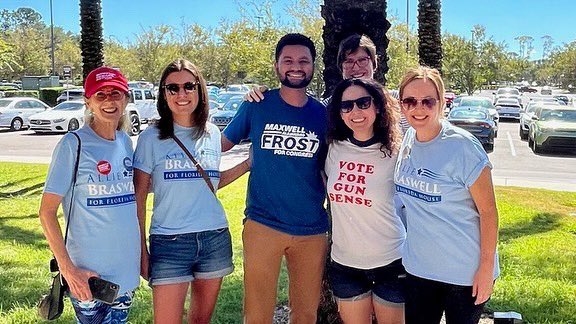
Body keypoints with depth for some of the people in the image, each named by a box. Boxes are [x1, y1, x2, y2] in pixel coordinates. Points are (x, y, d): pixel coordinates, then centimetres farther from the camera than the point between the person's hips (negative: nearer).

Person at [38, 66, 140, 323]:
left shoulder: (125, 141, 5)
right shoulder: (73, 144, -11)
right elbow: (47, 212, -10)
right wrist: (67, 268, -16)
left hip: (127, 270, 6)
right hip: (88, 275, -5)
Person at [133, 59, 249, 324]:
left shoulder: (212, 134, 7)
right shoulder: (151, 137, -4)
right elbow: (139, 197, -2)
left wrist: (248, 164, 7)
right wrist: (141, 250, -4)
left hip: (215, 239, 4)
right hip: (169, 242, -3)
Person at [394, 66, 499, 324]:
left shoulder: (462, 146, -17)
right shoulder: (407, 140, 0)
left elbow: (487, 211, -14)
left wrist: (486, 267, -14)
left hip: (467, 271, -5)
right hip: (419, 267, 5)